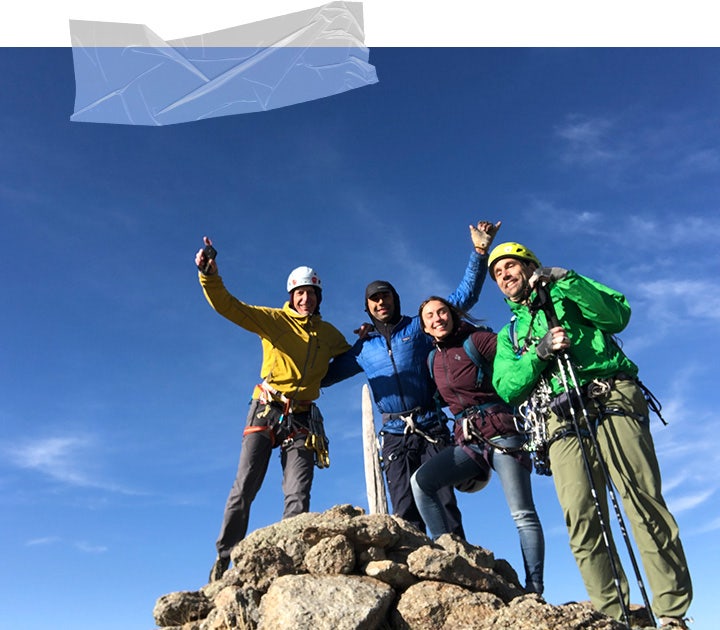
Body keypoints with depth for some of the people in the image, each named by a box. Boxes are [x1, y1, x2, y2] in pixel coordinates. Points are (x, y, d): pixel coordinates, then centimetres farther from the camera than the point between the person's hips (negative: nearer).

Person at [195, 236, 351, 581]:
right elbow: (228, 306, -7)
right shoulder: (272, 319, 4)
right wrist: (209, 275, -22)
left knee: (298, 497, -3)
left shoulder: (329, 334, 15)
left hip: (302, 419, 3)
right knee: (244, 489, -3)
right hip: (266, 412, -2)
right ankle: (224, 561, 8)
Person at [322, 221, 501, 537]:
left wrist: (479, 251, -2)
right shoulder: (363, 348, 15)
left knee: (444, 505, -9)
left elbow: (464, 296, 7)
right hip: (395, 437, 2)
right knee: (405, 516, -2)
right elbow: (324, 374, 22)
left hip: (431, 430, -2)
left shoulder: (417, 327, 8)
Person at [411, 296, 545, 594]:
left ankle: (534, 589, 2)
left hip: (502, 433, -5)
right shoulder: (432, 360, 14)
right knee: (420, 480, -15)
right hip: (468, 441, 5)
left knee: (523, 514, -7)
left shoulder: (477, 340, -4)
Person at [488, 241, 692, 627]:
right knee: (582, 519, -9)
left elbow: (617, 316, 1)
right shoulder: (509, 335, 25)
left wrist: (565, 281, -6)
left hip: (614, 401, -2)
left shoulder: (572, 296, 21)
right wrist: (539, 352, -8)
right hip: (563, 420, 2)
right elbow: (507, 389, 8)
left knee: (644, 502, -14)